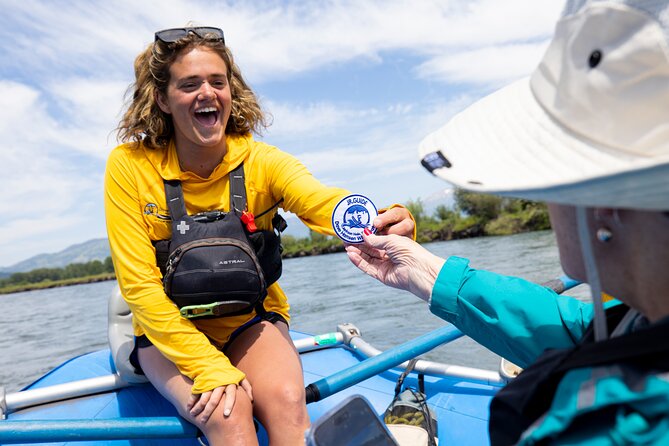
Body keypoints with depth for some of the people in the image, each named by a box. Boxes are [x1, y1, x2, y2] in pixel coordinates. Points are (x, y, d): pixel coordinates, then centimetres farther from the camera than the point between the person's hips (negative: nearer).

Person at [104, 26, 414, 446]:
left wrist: (380, 224, -56)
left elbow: (323, 201, -32)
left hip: (252, 321, 1)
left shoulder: (261, 160, -11)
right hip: (170, 333, 0)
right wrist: (211, 368, -23)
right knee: (227, 411, -28)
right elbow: (140, 285, -15)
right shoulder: (130, 166, -13)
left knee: (287, 402, -25)